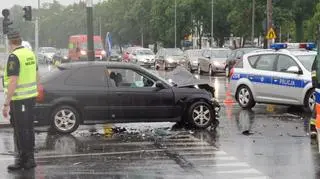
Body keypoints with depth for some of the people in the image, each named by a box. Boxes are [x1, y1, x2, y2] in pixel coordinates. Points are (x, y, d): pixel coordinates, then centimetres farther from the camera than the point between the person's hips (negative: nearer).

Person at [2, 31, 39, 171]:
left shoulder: (14, 57, -17)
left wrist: (6, 104, -20)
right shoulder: (30, 53, 10)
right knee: (28, 128, 15)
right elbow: (36, 76, 18)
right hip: (31, 96, 9)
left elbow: (13, 82, -22)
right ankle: (29, 159, 24)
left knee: (20, 130, -1)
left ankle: (22, 160, 4)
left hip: (19, 99, -8)